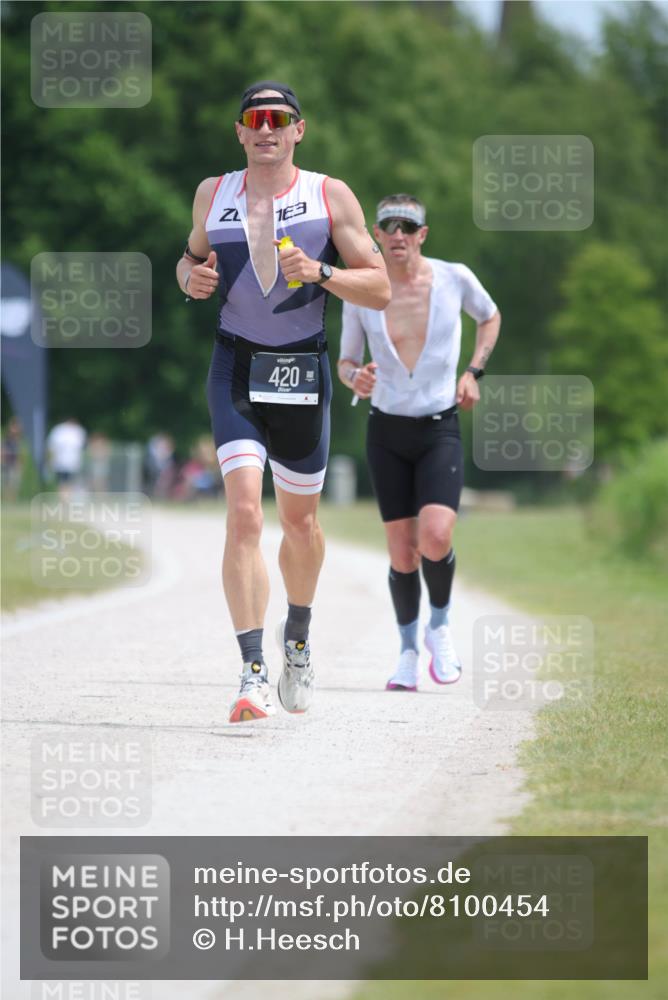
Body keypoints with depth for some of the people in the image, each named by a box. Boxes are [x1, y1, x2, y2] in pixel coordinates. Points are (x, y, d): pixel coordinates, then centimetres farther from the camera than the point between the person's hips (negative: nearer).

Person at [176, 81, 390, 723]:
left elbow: (380, 290, -1)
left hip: (303, 371, 1)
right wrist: (191, 277, -1)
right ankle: (254, 674, -21)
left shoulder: (330, 197, -1)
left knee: (299, 520, 14)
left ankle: (297, 636, 42)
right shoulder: (213, 195, 5)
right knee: (243, 513, -18)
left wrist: (322, 273, -19)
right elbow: (191, 257, 23)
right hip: (236, 366, 0)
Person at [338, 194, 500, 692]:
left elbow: (490, 317, 16)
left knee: (435, 538, -21)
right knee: (402, 553, 1)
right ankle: (409, 651, 21)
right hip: (387, 432, 1)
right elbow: (346, 361, 8)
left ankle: (440, 626, 7)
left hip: (440, 430, -1)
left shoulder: (454, 278, -5)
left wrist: (473, 372, 4)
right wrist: (355, 380, -15)